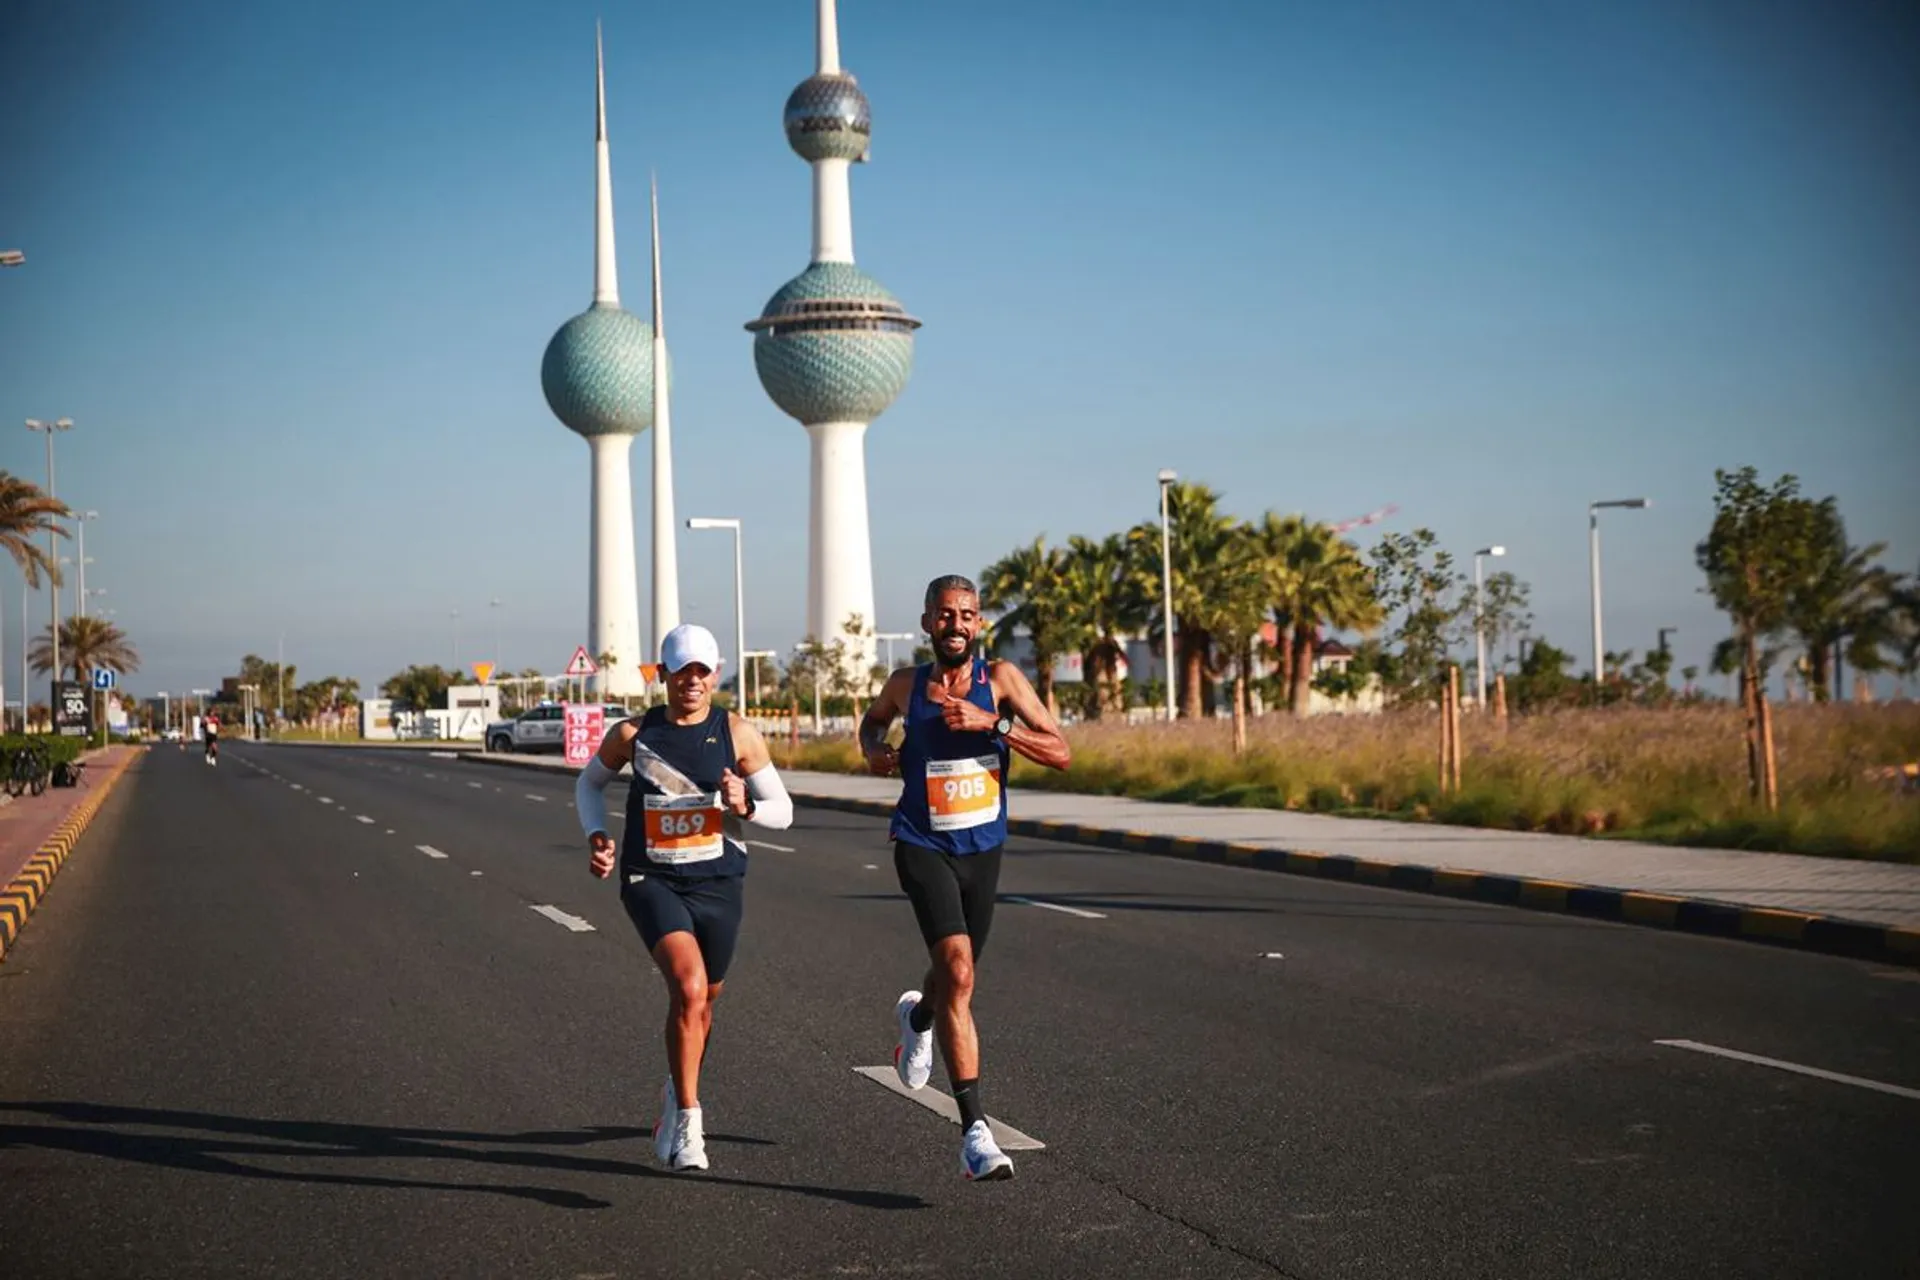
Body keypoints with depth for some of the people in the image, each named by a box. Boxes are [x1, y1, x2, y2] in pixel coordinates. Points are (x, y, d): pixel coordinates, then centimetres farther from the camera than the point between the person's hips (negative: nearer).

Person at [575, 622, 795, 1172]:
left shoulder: (738, 734, -2)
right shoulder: (633, 734, -1)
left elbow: (783, 810, 2)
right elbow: (589, 782, 18)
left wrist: (744, 807, -19)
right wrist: (597, 835, 1)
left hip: (718, 883, 2)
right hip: (651, 880, -2)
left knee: (701, 1001, 15)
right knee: (689, 986, -24)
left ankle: (677, 1097, 45)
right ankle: (688, 1124, -16)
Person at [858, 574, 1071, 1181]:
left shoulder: (1000, 678, -7)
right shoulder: (905, 685, -3)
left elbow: (1061, 753, -14)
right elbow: (873, 718, 21)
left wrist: (991, 723, -25)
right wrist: (874, 750, -1)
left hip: (984, 849, 2)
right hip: (923, 847, -2)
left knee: (957, 976, 20)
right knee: (958, 972, -21)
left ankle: (917, 1017, 60)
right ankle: (975, 1130, -20)